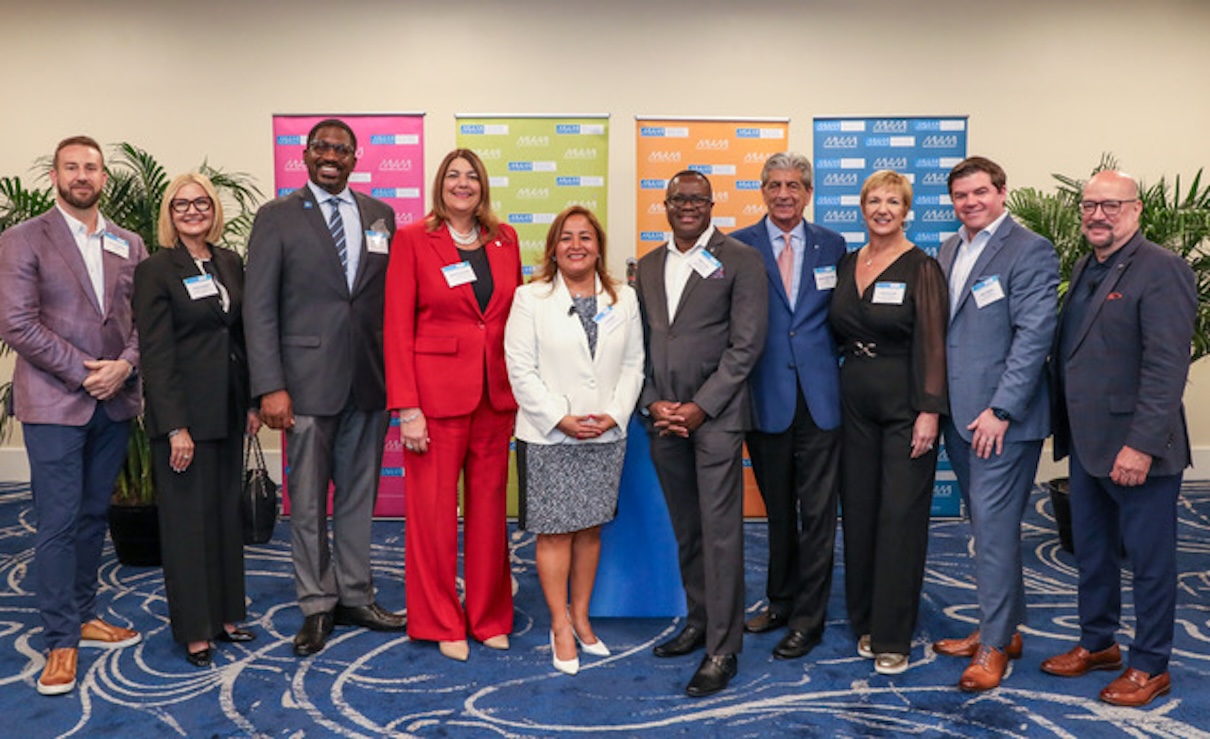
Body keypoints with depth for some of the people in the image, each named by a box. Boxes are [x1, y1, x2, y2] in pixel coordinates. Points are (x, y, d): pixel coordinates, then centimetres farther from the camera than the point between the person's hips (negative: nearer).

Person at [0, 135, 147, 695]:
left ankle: (83, 616, 27)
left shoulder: (129, 245, 10)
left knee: (94, 516, 13)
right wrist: (83, 372, -13)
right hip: (54, 403, -4)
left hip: (114, 401, 4)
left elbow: (144, 319, 7)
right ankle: (61, 642, 8)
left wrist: (123, 365, -11)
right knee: (58, 523, -2)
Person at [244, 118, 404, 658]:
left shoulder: (380, 215, 10)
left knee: (360, 495, 13)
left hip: (369, 380, 3)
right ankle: (318, 605, 20)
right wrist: (270, 387, -12)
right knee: (308, 501, 5)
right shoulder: (277, 217, 0)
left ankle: (355, 596, 27)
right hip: (309, 381, -3)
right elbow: (259, 307, -5)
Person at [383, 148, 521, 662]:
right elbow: (397, 328, -6)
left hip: (496, 394, 4)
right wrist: (406, 408, -13)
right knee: (434, 511, 5)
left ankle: (489, 618, 26)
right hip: (437, 394, -4)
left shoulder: (504, 239, 10)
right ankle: (441, 624, 21)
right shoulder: (412, 240, -3)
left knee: (489, 508, 12)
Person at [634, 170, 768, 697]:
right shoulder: (648, 267, 14)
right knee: (685, 530, 14)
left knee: (720, 531, -4)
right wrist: (652, 403, -2)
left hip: (714, 416, -5)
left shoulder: (740, 260, -2)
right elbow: (640, 343, 13)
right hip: (663, 418, 5)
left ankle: (722, 649, 5)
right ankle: (699, 621, 29)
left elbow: (746, 344, -8)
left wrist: (700, 407, -12)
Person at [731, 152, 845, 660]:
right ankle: (781, 601, 32)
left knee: (817, 513, 4)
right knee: (778, 511, 14)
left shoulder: (832, 245, 6)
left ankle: (808, 619, 17)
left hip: (820, 398, 1)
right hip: (766, 399, 0)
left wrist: (842, 373, 0)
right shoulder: (738, 247, 0)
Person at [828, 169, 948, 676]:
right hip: (855, 401, 5)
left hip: (904, 405, -5)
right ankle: (865, 621, 25)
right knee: (858, 513, 11)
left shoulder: (921, 268, -6)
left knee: (901, 517, -1)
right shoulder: (846, 265, 10)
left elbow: (933, 344, -11)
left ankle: (892, 637, 9)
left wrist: (929, 411, -17)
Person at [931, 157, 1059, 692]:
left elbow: (1034, 336, -15)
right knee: (987, 524, 15)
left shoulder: (1030, 251, -9)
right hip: (960, 413, 7)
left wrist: (1000, 411, -18)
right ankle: (1004, 627, 29)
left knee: (993, 526, -4)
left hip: (1003, 417, -7)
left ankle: (994, 646, 9)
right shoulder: (948, 250, 14)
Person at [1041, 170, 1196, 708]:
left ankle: (1150, 667, 22)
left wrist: (1141, 445, -23)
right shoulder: (1085, 268, 12)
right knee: (1091, 552, 19)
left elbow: (1167, 367, -20)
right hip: (1087, 442, 8)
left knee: (1149, 561, 7)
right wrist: (1067, 428, 12)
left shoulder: (1161, 270, -14)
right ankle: (1096, 644, 36)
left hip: (1136, 447, -8)